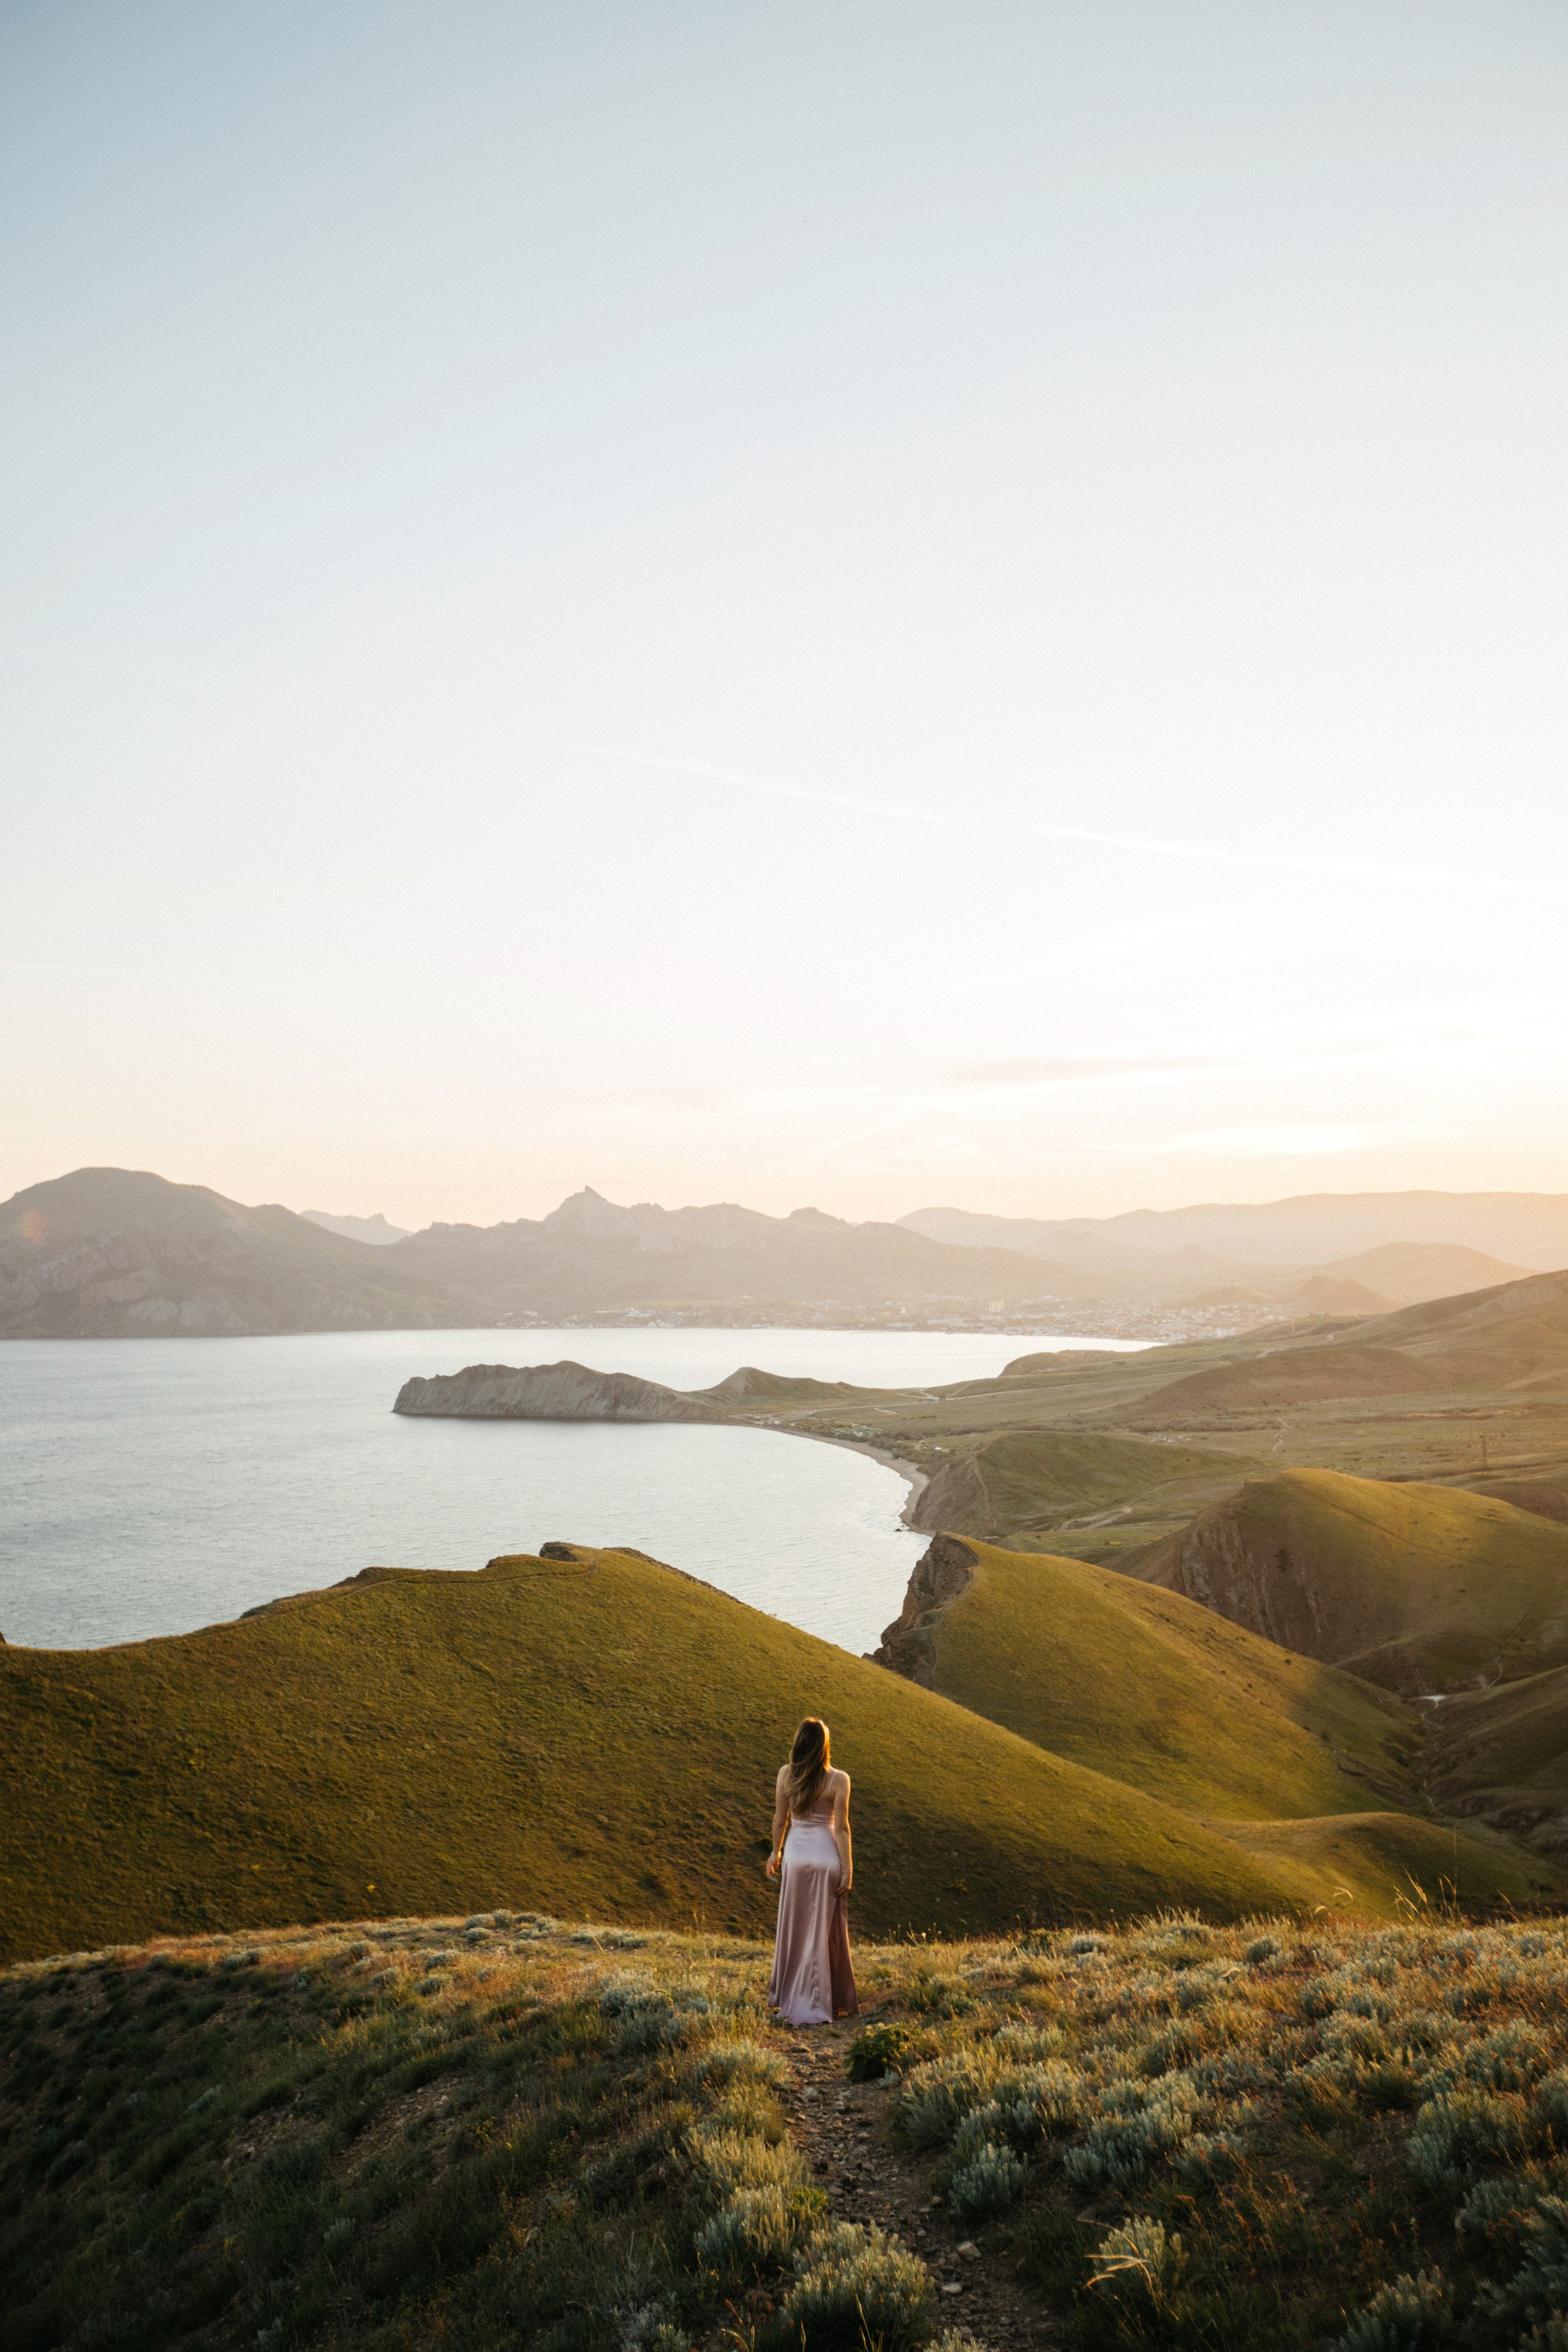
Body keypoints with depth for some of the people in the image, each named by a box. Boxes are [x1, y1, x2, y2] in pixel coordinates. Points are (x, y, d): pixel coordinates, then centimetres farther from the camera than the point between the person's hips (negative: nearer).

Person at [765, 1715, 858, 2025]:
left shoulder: (786, 1774, -6)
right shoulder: (838, 1780, -14)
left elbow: (780, 1819, 2)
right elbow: (841, 1828, -12)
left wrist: (776, 1852, 17)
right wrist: (847, 1869, -5)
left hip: (796, 1855, 3)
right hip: (826, 1856, -3)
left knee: (794, 1928, 18)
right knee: (823, 1931, 8)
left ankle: (787, 1996, 29)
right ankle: (816, 2006, 14)